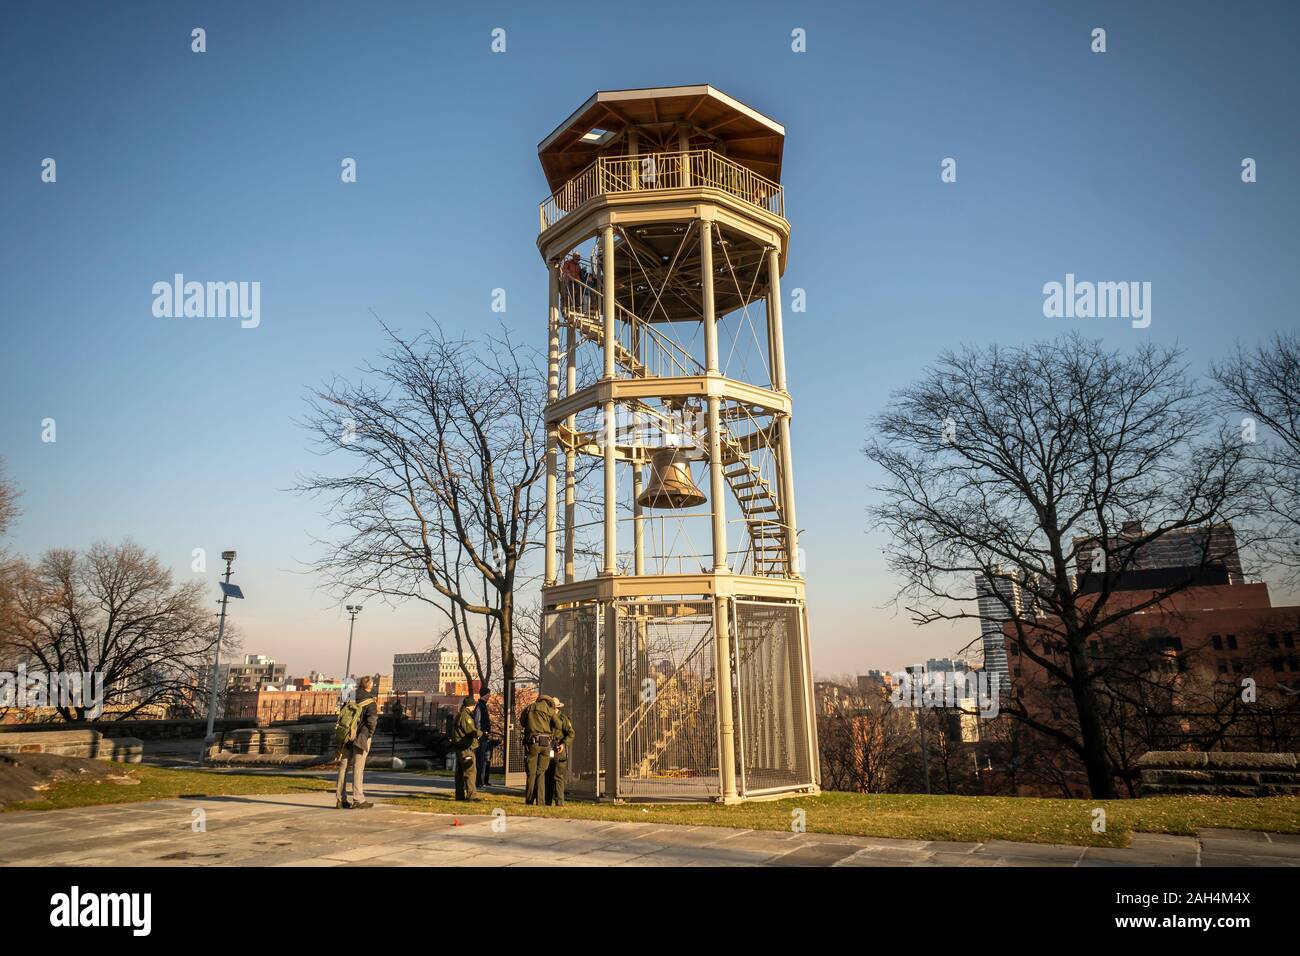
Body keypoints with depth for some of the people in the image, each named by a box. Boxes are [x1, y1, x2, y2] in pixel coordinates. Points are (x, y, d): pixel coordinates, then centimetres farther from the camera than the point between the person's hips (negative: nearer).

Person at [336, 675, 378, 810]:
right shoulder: (370, 701, -10)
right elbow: (372, 720, -19)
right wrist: (369, 733, -3)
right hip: (361, 737, -5)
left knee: (343, 766, 10)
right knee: (358, 768, -1)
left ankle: (340, 799, 14)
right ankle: (358, 800, 0)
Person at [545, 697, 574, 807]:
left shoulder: (563, 718, -3)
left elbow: (571, 734, -9)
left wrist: (564, 744, -23)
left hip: (559, 750, -7)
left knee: (558, 777, -10)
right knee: (548, 777, 7)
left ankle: (559, 802, -8)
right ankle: (549, 802, 14)